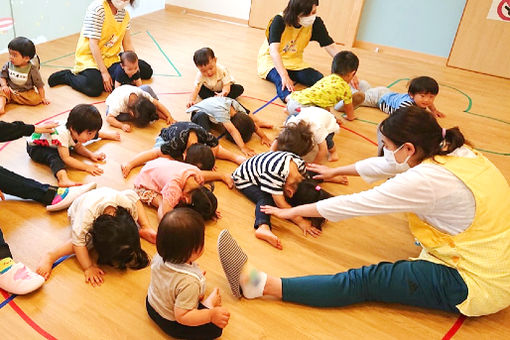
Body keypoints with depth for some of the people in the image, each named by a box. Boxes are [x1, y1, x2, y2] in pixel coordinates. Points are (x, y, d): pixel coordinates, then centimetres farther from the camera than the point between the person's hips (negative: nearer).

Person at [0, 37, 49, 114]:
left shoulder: (32, 69, -14)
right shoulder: (8, 65, -4)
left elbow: (39, 85, -9)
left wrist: (43, 98, -8)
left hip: (26, 93, -3)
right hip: (10, 90, 3)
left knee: (36, 99, -28)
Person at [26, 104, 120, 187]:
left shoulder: (77, 130, -19)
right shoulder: (62, 134, -44)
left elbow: (78, 147, -1)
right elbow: (66, 158, -40)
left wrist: (91, 154, -17)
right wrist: (86, 167, -41)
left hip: (54, 145, 8)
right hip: (36, 147, -8)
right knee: (54, 157, -41)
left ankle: (106, 134, 32)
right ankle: (63, 179, -62)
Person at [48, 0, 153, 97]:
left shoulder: (125, 14, 5)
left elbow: (127, 44, 5)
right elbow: (93, 43, -21)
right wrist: (104, 72, -25)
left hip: (111, 57, 7)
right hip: (89, 56, -7)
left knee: (147, 71, -1)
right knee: (94, 88, -33)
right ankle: (67, 75, -2)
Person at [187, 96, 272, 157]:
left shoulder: (234, 104, -22)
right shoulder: (221, 111, -42)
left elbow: (252, 121, -16)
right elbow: (232, 131, -48)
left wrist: (263, 136, -20)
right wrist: (243, 147, -53)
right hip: (199, 112, -7)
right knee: (202, 117, -44)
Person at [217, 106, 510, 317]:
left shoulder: (428, 180, -26)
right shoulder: (456, 150, -2)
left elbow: (353, 205, -20)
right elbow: (387, 165, 11)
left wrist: (292, 212, -8)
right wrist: (336, 171, 22)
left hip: (477, 286, -9)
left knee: (367, 280, -22)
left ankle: (264, 285, -29)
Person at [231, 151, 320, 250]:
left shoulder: (300, 163, -22)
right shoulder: (274, 172, -44)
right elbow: (281, 203, -38)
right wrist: (301, 222, -36)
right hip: (244, 179, -10)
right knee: (265, 199, -32)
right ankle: (263, 227, -50)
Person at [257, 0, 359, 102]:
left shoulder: (316, 23, -9)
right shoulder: (279, 20, -22)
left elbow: (331, 47, -13)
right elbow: (273, 50, -34)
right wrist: (284, 76, -50)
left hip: (294, 61, 6)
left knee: (320, 79, -23)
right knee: (280, 80, -40)